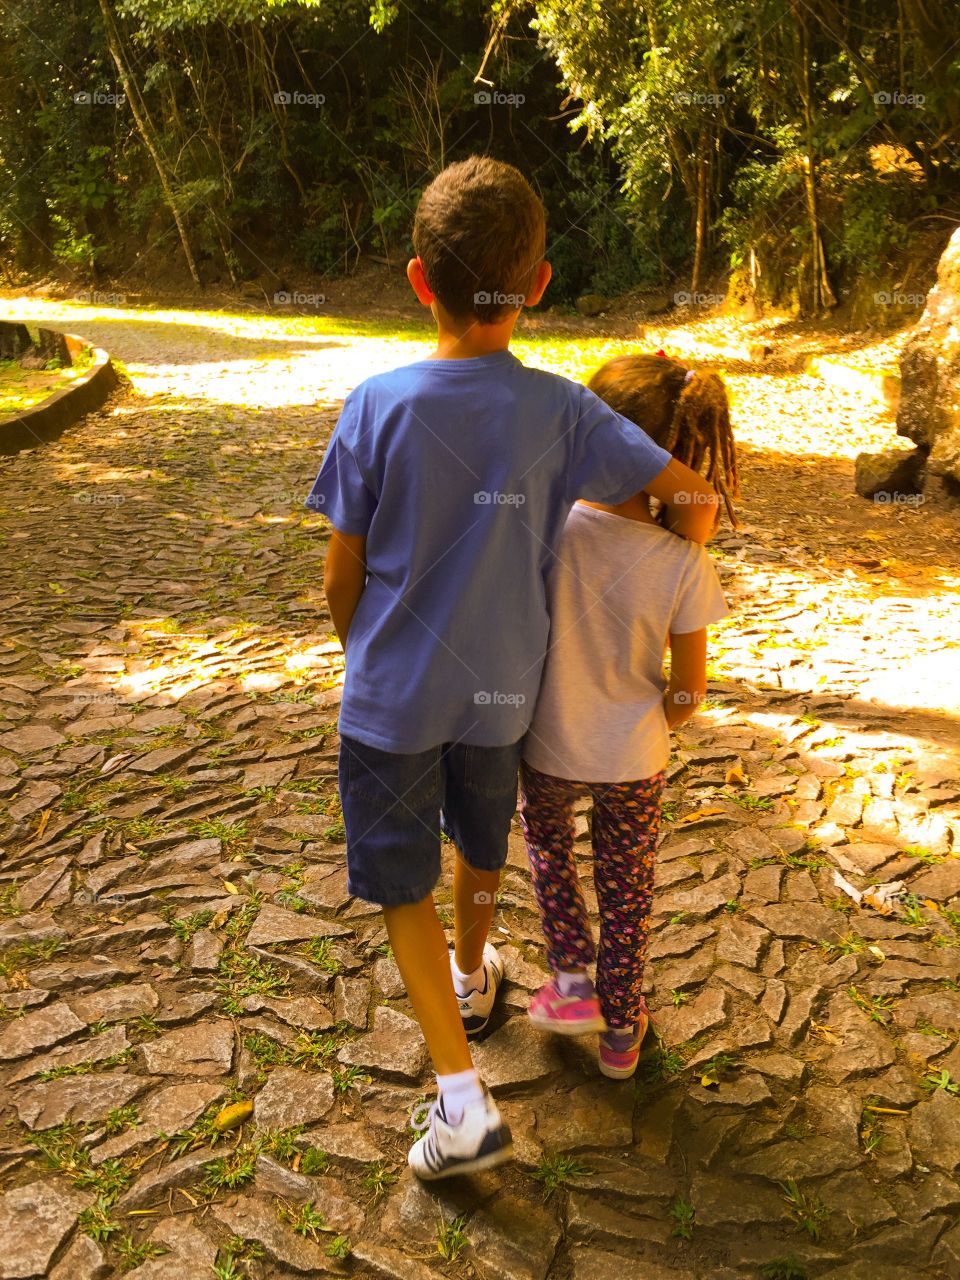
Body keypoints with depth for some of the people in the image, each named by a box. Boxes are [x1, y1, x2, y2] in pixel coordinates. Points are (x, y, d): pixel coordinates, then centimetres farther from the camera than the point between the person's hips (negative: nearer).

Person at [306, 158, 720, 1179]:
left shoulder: (378, 405, -17)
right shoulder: (561, 412, -13)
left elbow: (342, 574, -10)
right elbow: (693, 497, -11)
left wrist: (364, 658, 10)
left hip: (392, 693, -2)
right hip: (500, 687, 3)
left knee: (402, 882, 12)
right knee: (481, 846, 27)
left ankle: (463, 1101, 9)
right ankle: (471, 978, 53)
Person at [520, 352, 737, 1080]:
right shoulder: (684, 564, -20)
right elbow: (689, 690, -11)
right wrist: (656, 725, 10)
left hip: (549, 748, 0)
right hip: (634, 760, 0)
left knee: (546, 843, 33)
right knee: (626, 889, 22)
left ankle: (573, 982, 30)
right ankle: (622, 1033, 39)